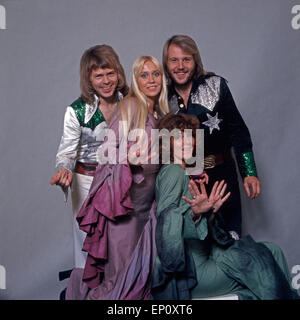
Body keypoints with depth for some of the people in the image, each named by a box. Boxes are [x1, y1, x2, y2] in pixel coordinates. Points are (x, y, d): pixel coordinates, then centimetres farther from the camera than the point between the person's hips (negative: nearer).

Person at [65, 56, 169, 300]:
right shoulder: (130, 106, -7)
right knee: (123, 270, -6)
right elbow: (108, 150, -12)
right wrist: (128, 158, -30)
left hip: (148, 199, 7)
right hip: (126, 197, -7)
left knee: (143, 268, 7)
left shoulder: (160, 112, 15)